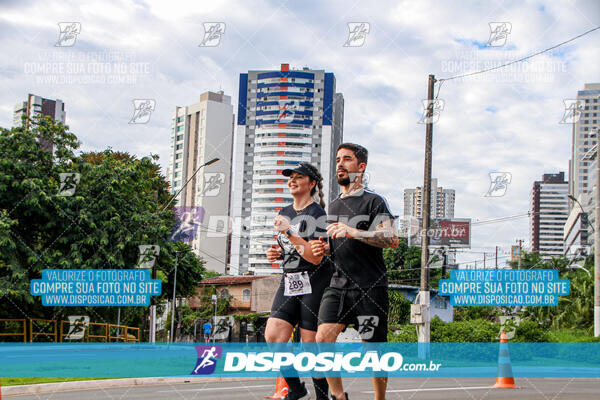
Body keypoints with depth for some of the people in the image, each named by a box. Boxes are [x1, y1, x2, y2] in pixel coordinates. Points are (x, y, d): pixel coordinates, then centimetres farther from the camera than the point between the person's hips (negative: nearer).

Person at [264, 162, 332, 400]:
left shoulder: (317, 214, -7)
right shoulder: (284, 214, 17)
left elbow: (315, 257, -16)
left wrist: (289, 232, -21)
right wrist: (275, 254, 7)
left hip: (315, 283, -7)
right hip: (289, 282, 7)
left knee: (311, 344, -5)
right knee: (273, 337, -7)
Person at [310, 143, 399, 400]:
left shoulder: (373, 201, -2)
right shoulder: (334, 205, 19)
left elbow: (392, 239, -17)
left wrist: (353, 232, -28)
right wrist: (324, 248, 8)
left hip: (370, 287, -5)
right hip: (338, 284, 5)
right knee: (323, 338, -13)